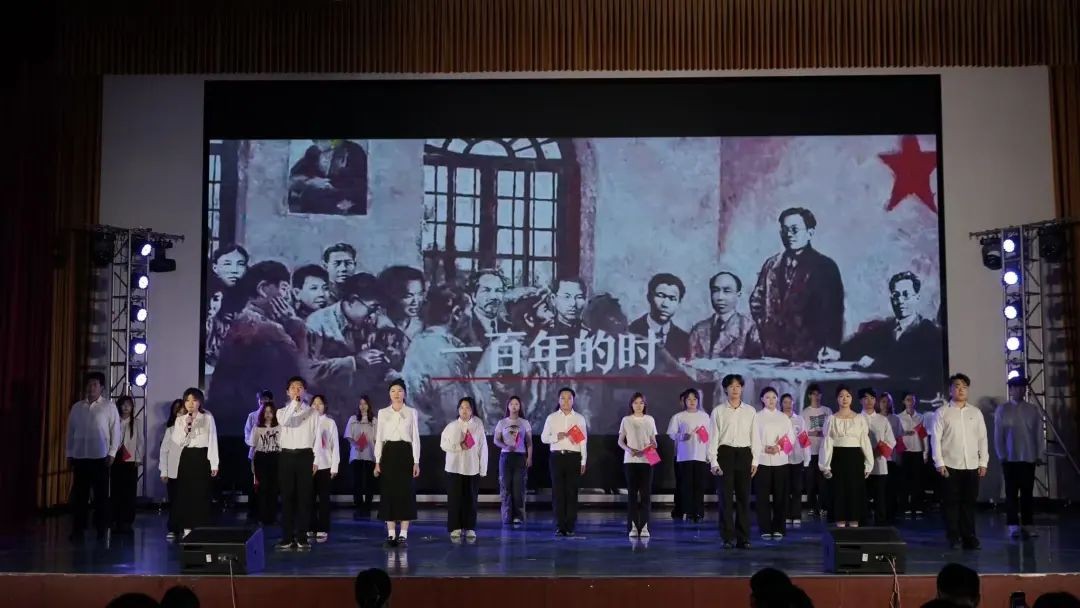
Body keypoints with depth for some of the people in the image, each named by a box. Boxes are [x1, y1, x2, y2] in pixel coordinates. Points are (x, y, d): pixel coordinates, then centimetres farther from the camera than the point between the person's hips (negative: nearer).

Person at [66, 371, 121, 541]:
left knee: (101, 494, 3)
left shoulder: (109, 406, -1)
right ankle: (78, 528, 10)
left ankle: (102, 528, 11)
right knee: (79, 494, 4)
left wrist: (112, 453, -7)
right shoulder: (77, 407, 9)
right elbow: (71, 431, 11)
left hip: (100, 456, -3)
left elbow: (115, 430, -2)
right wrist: (69, 454, 8)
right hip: (79, 456, 3)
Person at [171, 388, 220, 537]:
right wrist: (186, 428, -16)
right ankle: (187, 528, 9)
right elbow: (177, 442, -2)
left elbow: (212, 441, -1)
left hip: (202, 457, -2)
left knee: (201, 493, -2)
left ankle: (201, 528, 4)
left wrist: (214, 464, -3)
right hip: (187, 457, 2)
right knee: (185, 492, 1)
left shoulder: (208, 418, 0)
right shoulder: (180, 420, 7)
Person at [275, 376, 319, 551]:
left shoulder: (312, 412, 6)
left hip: (305, 456, -1)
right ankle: (287, 538, 7)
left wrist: (315, 461, -3)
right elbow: (284, 422, -17)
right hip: (286, 456, 1)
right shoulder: (282, 411, 8)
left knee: (304, 497, 0)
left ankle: (301, 537, 6)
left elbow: (317, 437, 3)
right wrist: (294, 402, -17)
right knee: (287, 497, 2)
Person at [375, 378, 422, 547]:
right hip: (389, 454, 1)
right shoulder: (383, 413, 6)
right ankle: (391, 534, 8)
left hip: (406, 454, -1)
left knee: (406, 493, -2)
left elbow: (415, 438, 2)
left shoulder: (412, 412, 3)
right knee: (389, 493, 1)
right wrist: (377, 461, 0)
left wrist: (416, 462, -5)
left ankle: (403, 535, 3)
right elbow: (379, 438, 7)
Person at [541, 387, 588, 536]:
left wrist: (583, 461, 1)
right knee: (558, 491, 0)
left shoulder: (579, 418, 7)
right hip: (557, 457, 0)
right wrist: (556, 437, -12)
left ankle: (570, 527, 7)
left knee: (572, 492, 1)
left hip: (573, 457, 0)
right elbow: (543, 438, 7)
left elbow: (583, 441, 5)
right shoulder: (551, 417, 8)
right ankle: (559, 526, 5)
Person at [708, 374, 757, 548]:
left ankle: (743, 538, 13)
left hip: (744, 454, 2)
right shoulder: (718, 411, 1)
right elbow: (713, 437, 0)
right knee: (726, 497, 0)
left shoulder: (750, 411, 7)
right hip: (725, 453, -2)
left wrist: (754, 461, 3)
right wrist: (713, 462, -6)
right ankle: (728, 537, 8)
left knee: (744, 497, 5)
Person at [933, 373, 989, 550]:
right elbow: (936, 439, -3)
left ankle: (969, 537, 14)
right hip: (950, 465, -2)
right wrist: (939, 463, -9)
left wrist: (983, 463, 3)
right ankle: (954, 538, 8)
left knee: (969, 503, 5)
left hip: (972, 466, 3)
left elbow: (982, 439, 9)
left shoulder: (976, 412, 9)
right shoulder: (942, 412, 0)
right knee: (952, 503, 1)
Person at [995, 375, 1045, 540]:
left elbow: (1039, 433, 5)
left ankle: (1027, 524, 12)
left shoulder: (1033, 409, 4)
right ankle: (1013, 526, 2)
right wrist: (1001, 455, -4)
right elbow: (998, 435, 0)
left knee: (1027, 492, 5)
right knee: (1011, 492, 0)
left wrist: (1040, 454, 1)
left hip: (1029, 457, 2)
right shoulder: (1002, 410, 0)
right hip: (1010, 458, -2)